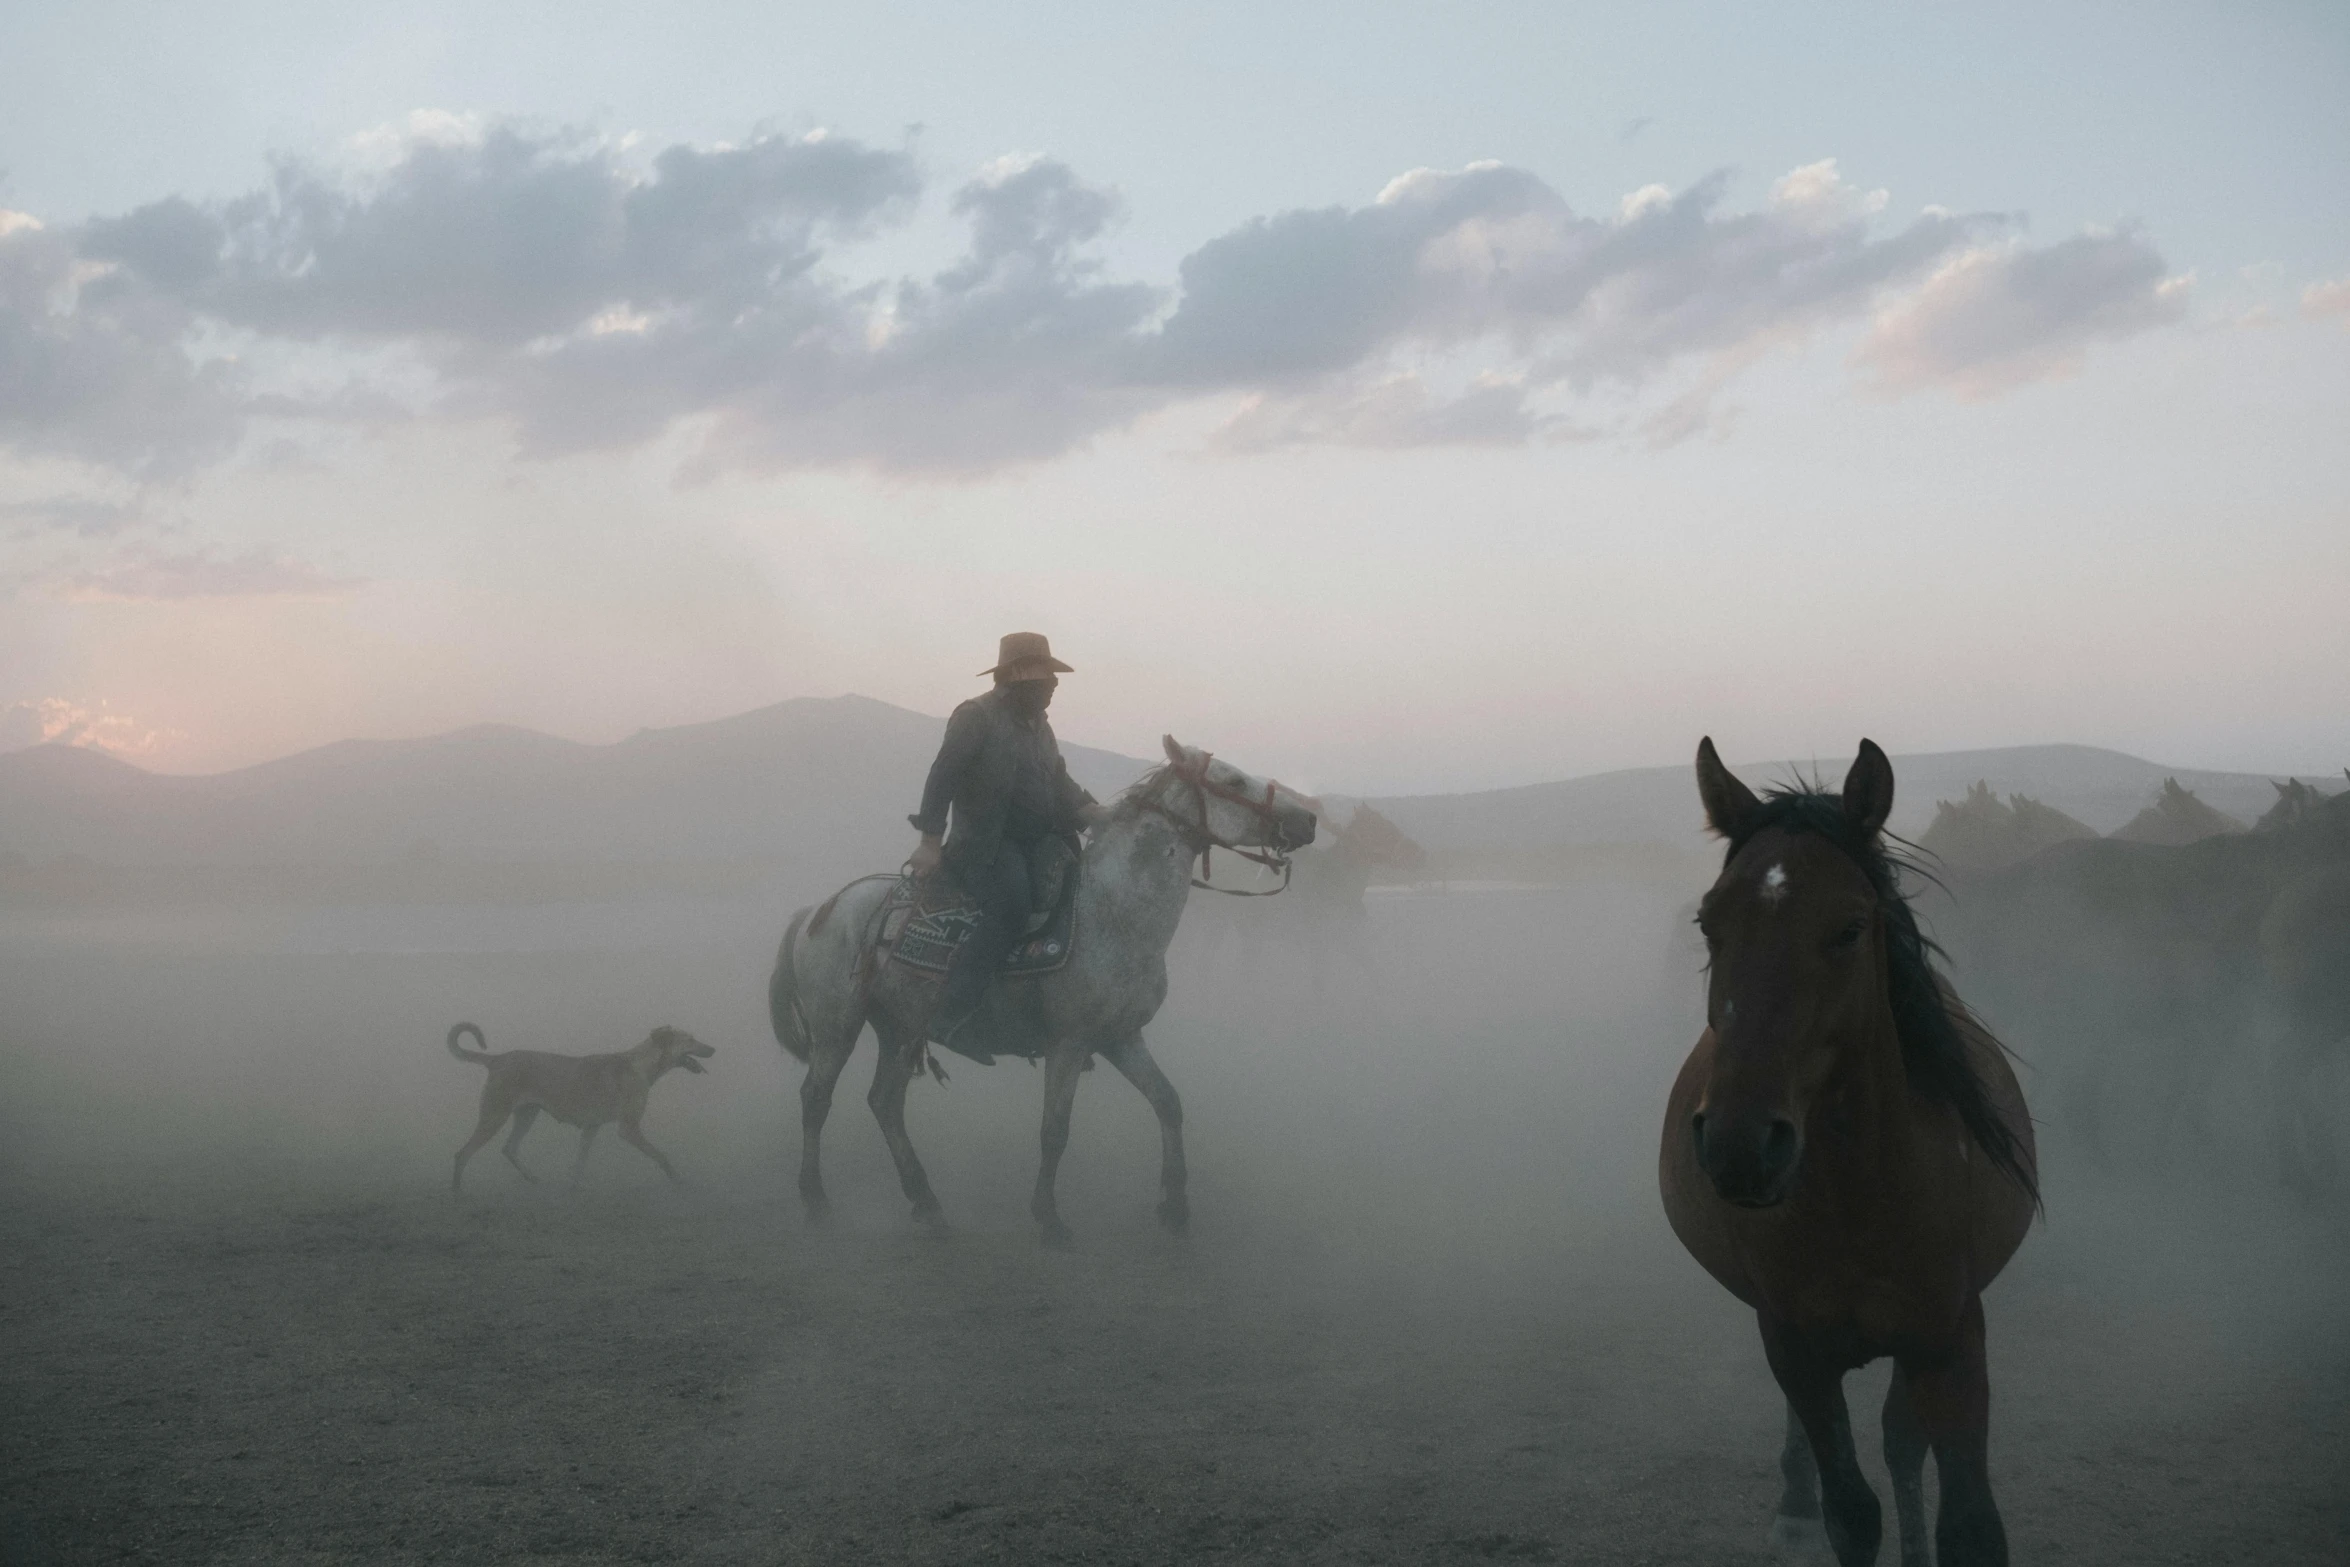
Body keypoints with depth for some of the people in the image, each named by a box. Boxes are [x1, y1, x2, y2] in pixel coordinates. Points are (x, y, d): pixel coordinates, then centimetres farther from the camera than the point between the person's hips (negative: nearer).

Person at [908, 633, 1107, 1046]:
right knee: (1010, 910, -31)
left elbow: (1064, 790, 18)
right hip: (985, 843, -9)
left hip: (1037, 841, 9)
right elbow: (942, 778, -12)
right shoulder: (976, 717, -7)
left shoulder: (1039, 728, 19)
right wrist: (930, 843, -17)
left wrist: (1109, 821, 3)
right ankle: (948, 1018, -32)